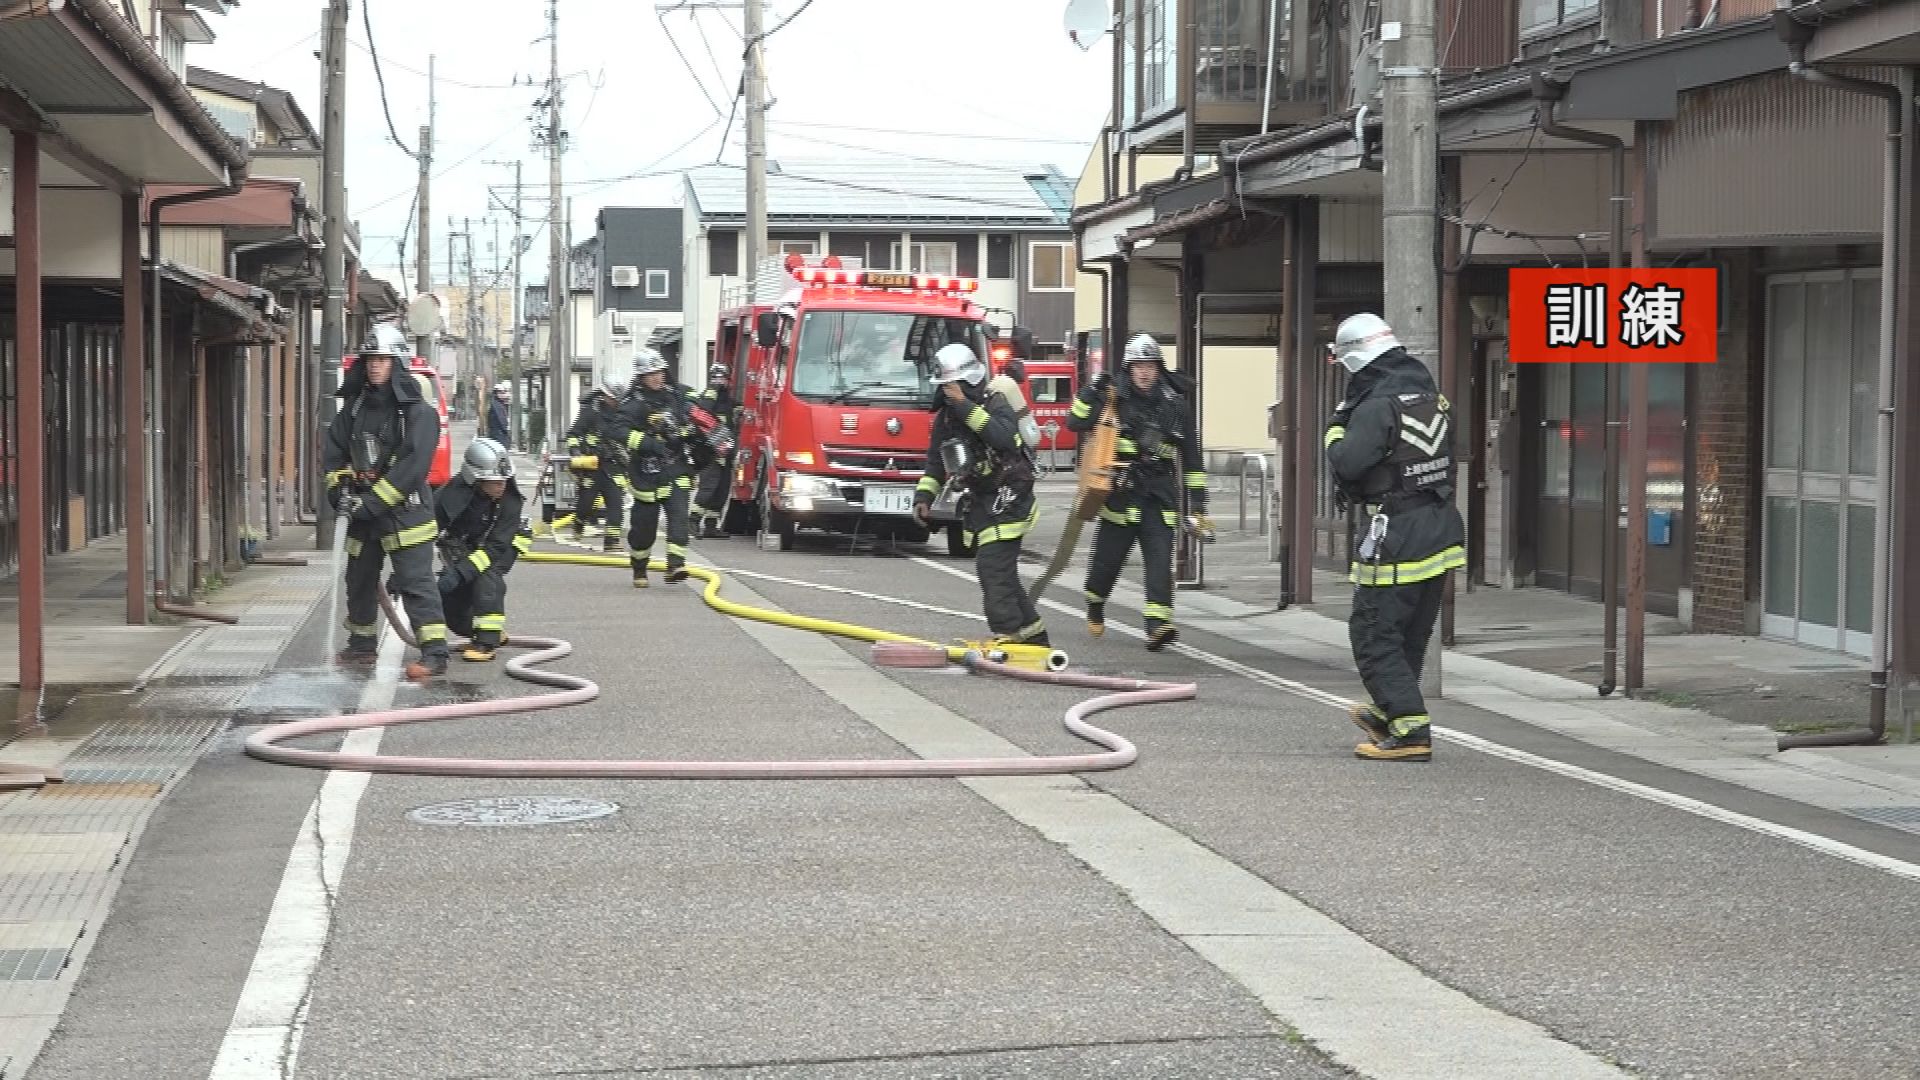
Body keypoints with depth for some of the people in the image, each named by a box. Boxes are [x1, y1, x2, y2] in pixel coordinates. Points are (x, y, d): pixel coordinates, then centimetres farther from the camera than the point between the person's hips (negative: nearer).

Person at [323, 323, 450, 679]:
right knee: (359, 579, 17)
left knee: (415, 582, -13)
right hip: (363, 514, 8)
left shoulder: (418, 411, -12)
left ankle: (434, 653, -17)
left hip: (404, 512, -8)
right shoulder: (355, 407, 10)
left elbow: (412, 465, -20)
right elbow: (332, 452, 14)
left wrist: (372, 502, -20)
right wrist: (340, 490, -3)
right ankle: (362, 645, 32)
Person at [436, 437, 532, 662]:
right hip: (461, 548, 2)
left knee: (486, 575, -32)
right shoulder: (453, 495, -31)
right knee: (451, 601, -3)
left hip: (506, 543, -2)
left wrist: (461, 572, -43)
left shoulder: (509, 498, -29)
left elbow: (496, 546, -33)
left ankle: (486, 640, -26)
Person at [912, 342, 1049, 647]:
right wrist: (924, 496, 5)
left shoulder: (995, 404, -15)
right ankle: (1033, 636, 20)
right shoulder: (946, 416, 8)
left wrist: (966, 407, -34)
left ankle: (1008, 636, -17)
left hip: (1007, 498, -9)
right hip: (981, 501, 9)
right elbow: (936, 461, 17)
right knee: (1002, 573, 11)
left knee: (993, 568, -17)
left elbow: (1005, 438, -35)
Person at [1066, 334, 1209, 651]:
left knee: (1160, 561, -13)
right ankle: (1095, 607, 36)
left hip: (1160, 497, 1)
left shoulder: (1174, 407, 8)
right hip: (1121, 494, -1)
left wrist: (1198, 504, 8)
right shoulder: (1114, 401, 2)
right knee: (1109, 557, 7)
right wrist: (1092, 389, -18)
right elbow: (1075, 422, -7)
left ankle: (1157, 624, -21)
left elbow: (1192, 460, 12)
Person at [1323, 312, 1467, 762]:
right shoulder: (1430, 395, 10)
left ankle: (1410, 732, -8)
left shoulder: (1378, 406, -18)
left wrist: (1336, 429, -5)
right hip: (1441, 529, 9)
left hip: (1397, 535, -9)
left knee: (1374, 635, -2)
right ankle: (1390, 713, 37)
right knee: (1412, 635, 21)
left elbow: (1346, 463, -26)